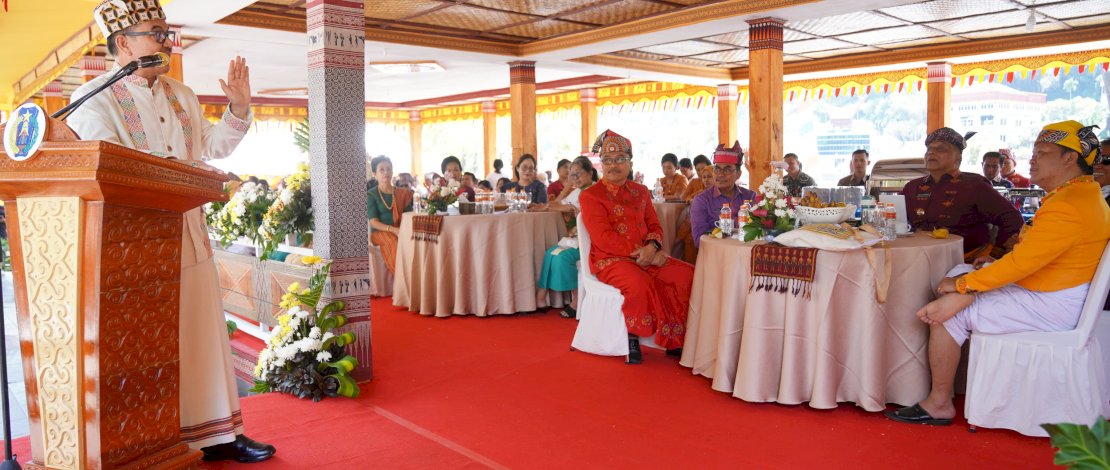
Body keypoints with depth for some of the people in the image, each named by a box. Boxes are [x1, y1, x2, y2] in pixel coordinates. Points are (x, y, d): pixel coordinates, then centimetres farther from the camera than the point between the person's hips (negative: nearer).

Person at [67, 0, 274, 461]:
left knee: (203, 332, 8)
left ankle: (214, 432, 17)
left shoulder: (181, 95, 18)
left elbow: (211, 145, 23)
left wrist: (238, 109, 9)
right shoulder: (96, 97, -3)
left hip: (188, 236, 7)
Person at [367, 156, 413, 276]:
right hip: (380, 232, -3)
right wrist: (393, 229, -22)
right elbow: (373, 222, -5)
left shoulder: (403, 193, 14)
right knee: (394, 243, -36)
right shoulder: (371, 195, 3)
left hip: (400, 230, 3)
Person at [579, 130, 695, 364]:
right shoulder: (590, 196, -2)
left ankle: (674, 338, -2)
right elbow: (604, 239, -12)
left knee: (686, 274, -13)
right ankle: (632, 338, -11)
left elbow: (654, 226, 12)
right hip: (610, 259, -6)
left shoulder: (640, 192, 17)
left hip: (645, 256, 6)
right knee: (639, 283, -36)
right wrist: (639, 253, -18)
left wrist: (651, 247, -12)